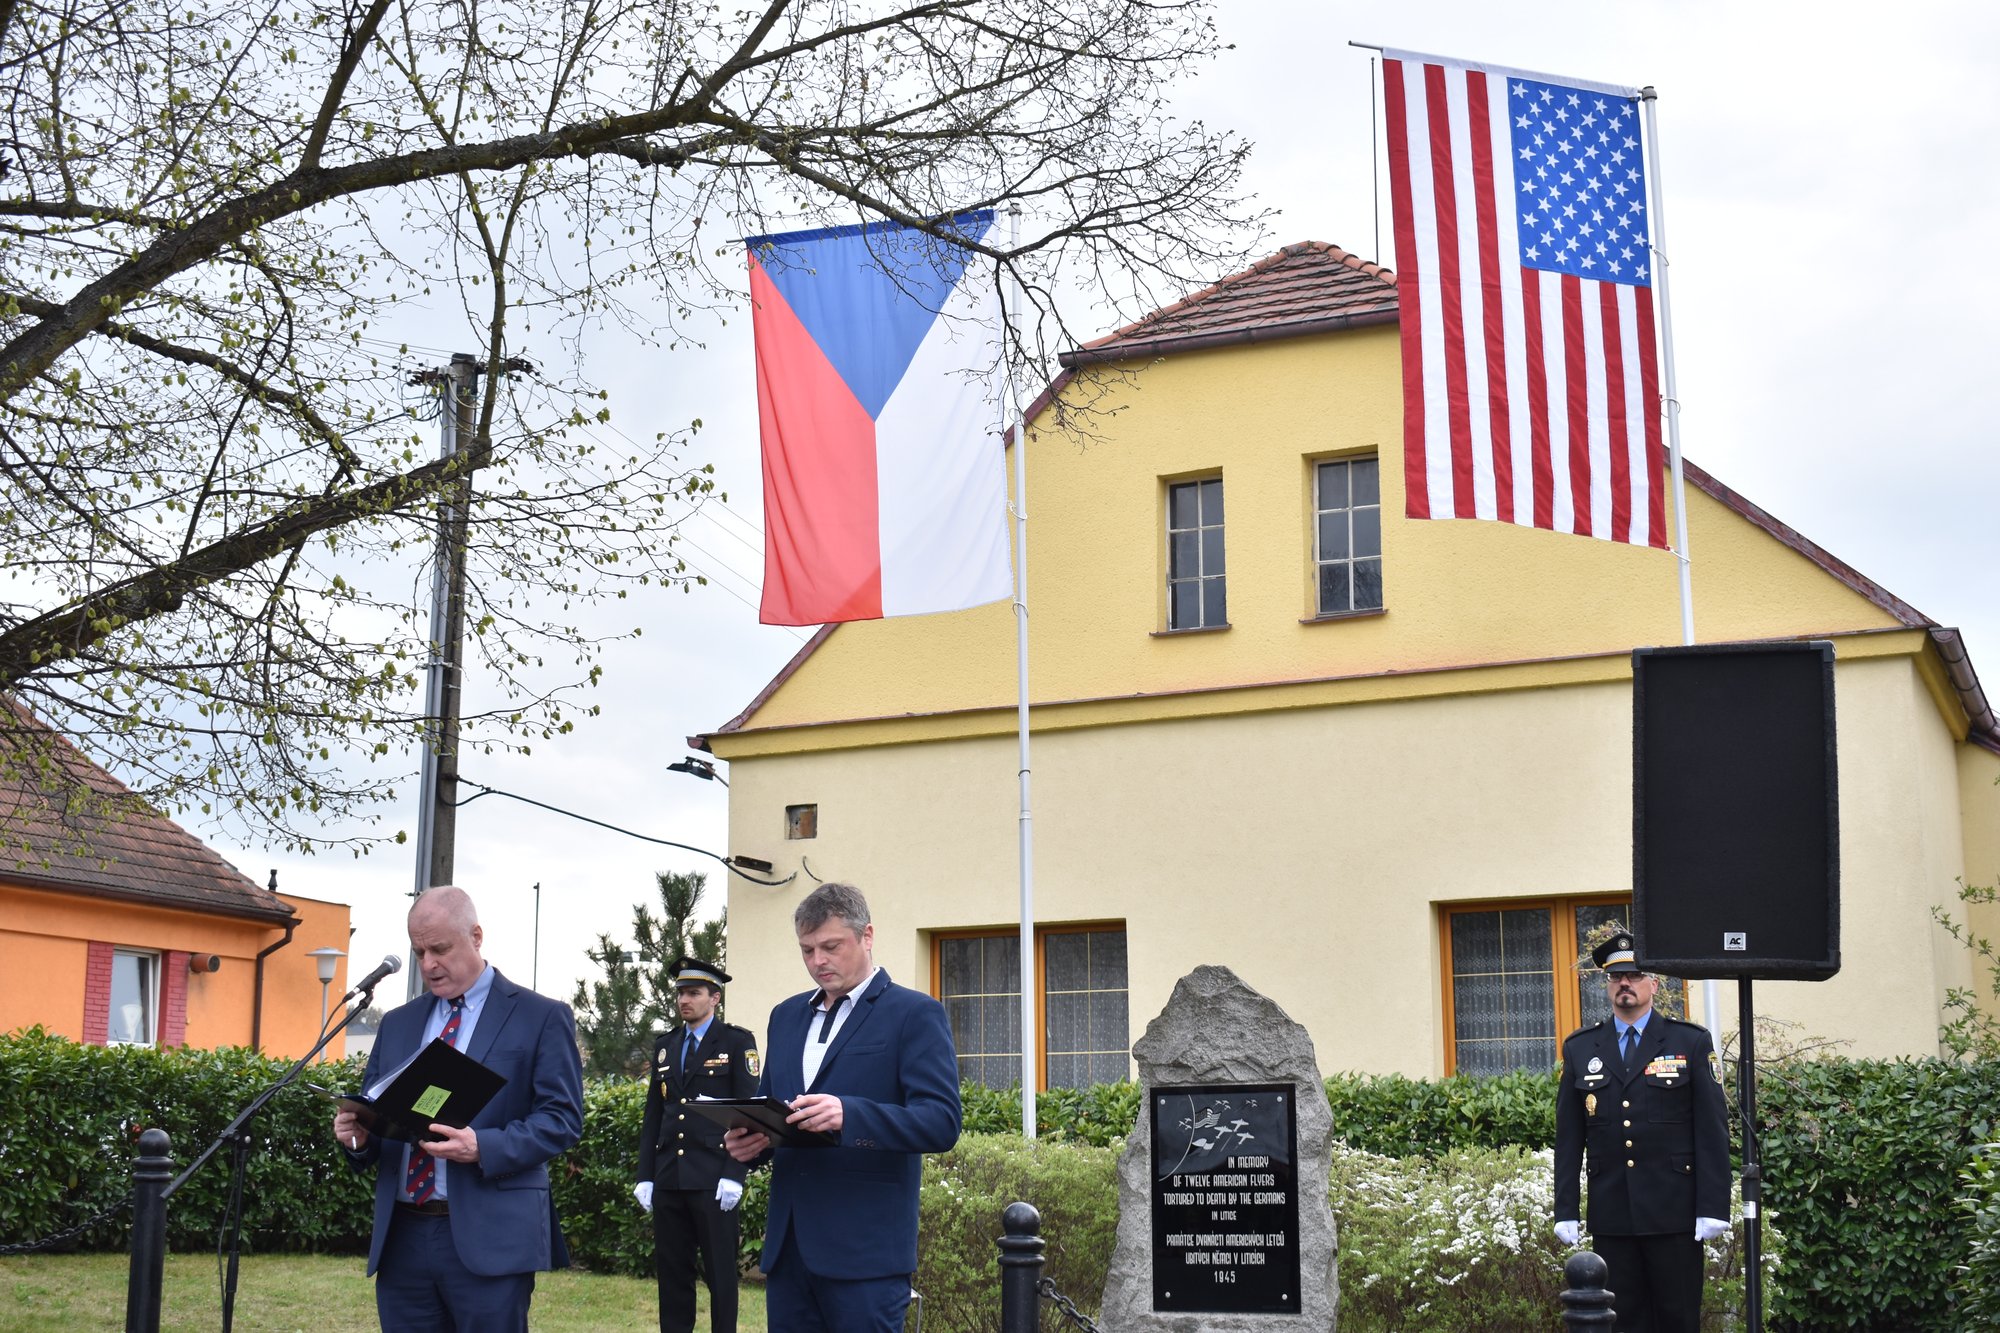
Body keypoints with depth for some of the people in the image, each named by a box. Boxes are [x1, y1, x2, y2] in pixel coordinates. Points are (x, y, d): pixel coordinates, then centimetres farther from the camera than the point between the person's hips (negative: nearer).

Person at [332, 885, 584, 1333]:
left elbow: (562, 1117, -5)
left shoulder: (541, 1017, 0)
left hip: (489, 1240, -5)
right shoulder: (398, 1023, 17)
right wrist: (358, 1136, -5)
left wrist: (483, 1148, -20)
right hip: (401, 1236, 5)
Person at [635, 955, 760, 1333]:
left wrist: (734, 1174, -13)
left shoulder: (737, 1042, 0)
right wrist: (645, 1176, 8)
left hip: (712, 1179, -5)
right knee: (671, 1270, 8)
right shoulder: (665, 1044, 15)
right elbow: (653, 1114, 15)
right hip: (668, 1179, 5)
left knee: (720, 1273, 0)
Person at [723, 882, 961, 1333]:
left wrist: (847, 1114, -28)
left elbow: (942, 1122, -13)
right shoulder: (787, 1016, 17)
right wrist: (750, 1141, -2)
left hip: (864, 1248, -6)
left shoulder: (915, 1013, -3)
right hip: (788, 1244, 6)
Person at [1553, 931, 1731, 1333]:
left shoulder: (1692, 1042, 3)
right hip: (1610, 1216, 2)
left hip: (1674, 1212, -2)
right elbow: (1568, 1137, 9)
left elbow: (1713, 1130, -1)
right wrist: (1565, 1211, 4)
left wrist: (1713, 1207, -8)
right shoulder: (1580, 1048, 10)